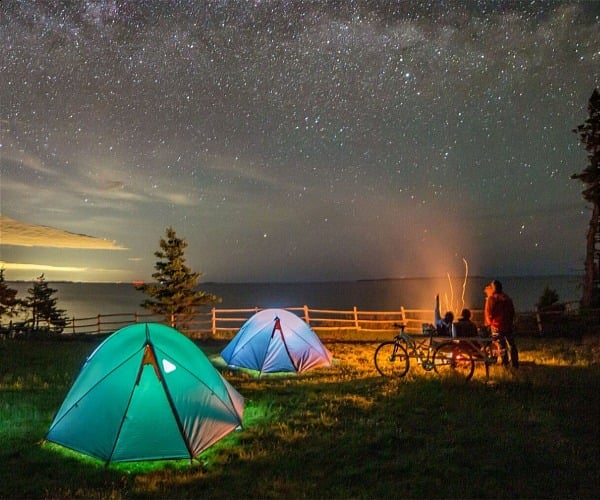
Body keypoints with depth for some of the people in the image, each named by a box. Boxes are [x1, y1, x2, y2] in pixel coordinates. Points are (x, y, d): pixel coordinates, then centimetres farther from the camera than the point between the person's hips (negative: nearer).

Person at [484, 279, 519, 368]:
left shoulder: (491, 298, -10)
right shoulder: (507, 298, 8)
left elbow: (489, 313, -11)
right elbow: (512, 312, 13)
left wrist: (488, 323, 5)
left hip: (497, 325, -5)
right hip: (508, 325, 5)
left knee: (501, 346, 0)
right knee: (511, 345, 12)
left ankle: (505, 364, 1)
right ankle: (515, 364, 17)